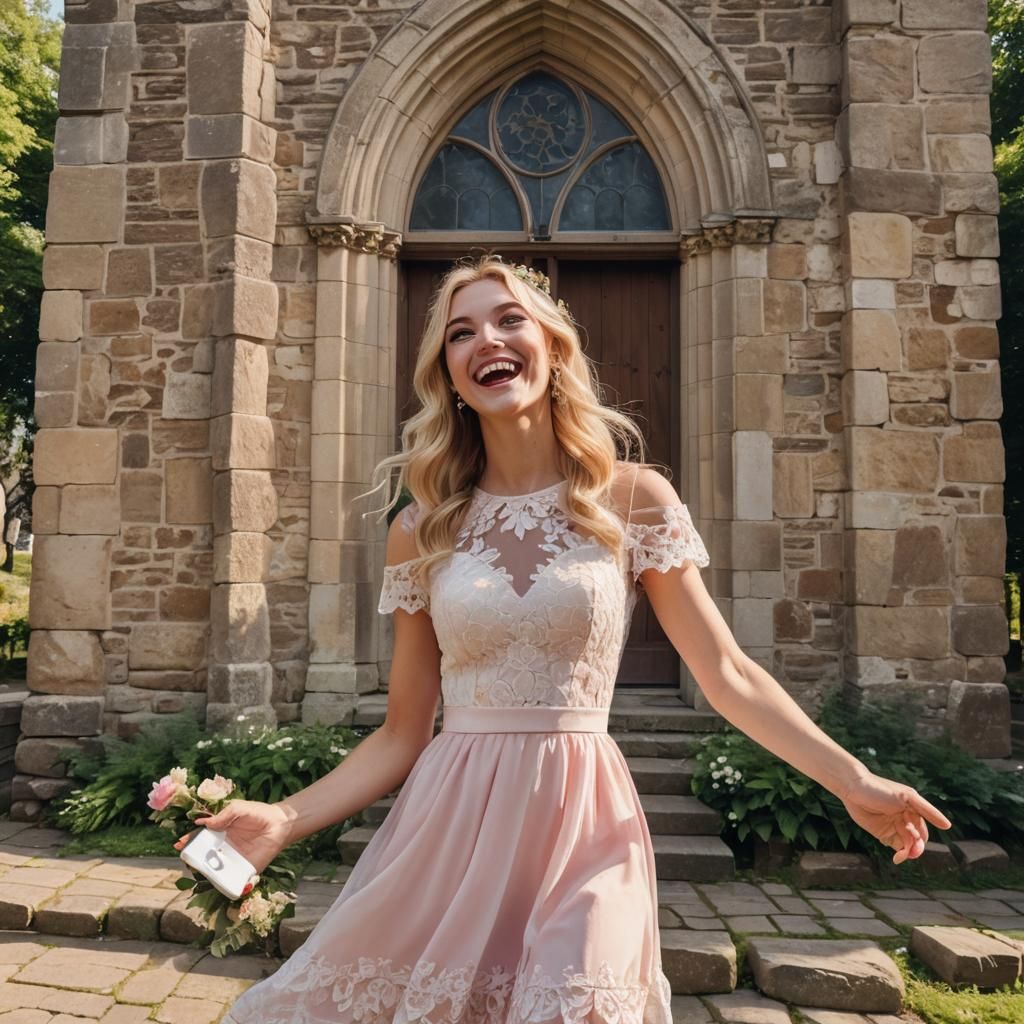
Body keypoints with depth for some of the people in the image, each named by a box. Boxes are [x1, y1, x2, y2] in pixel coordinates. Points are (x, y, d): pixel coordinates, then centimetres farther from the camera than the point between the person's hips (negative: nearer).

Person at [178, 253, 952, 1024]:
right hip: (449, 824, 2)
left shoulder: (633, 499, -2)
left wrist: (852, 779, -7)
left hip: (582, 823, -1)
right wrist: (283, 820, -6)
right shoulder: (421, 530, 1)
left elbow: (729, 675, 0)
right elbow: (402, 734, 4)